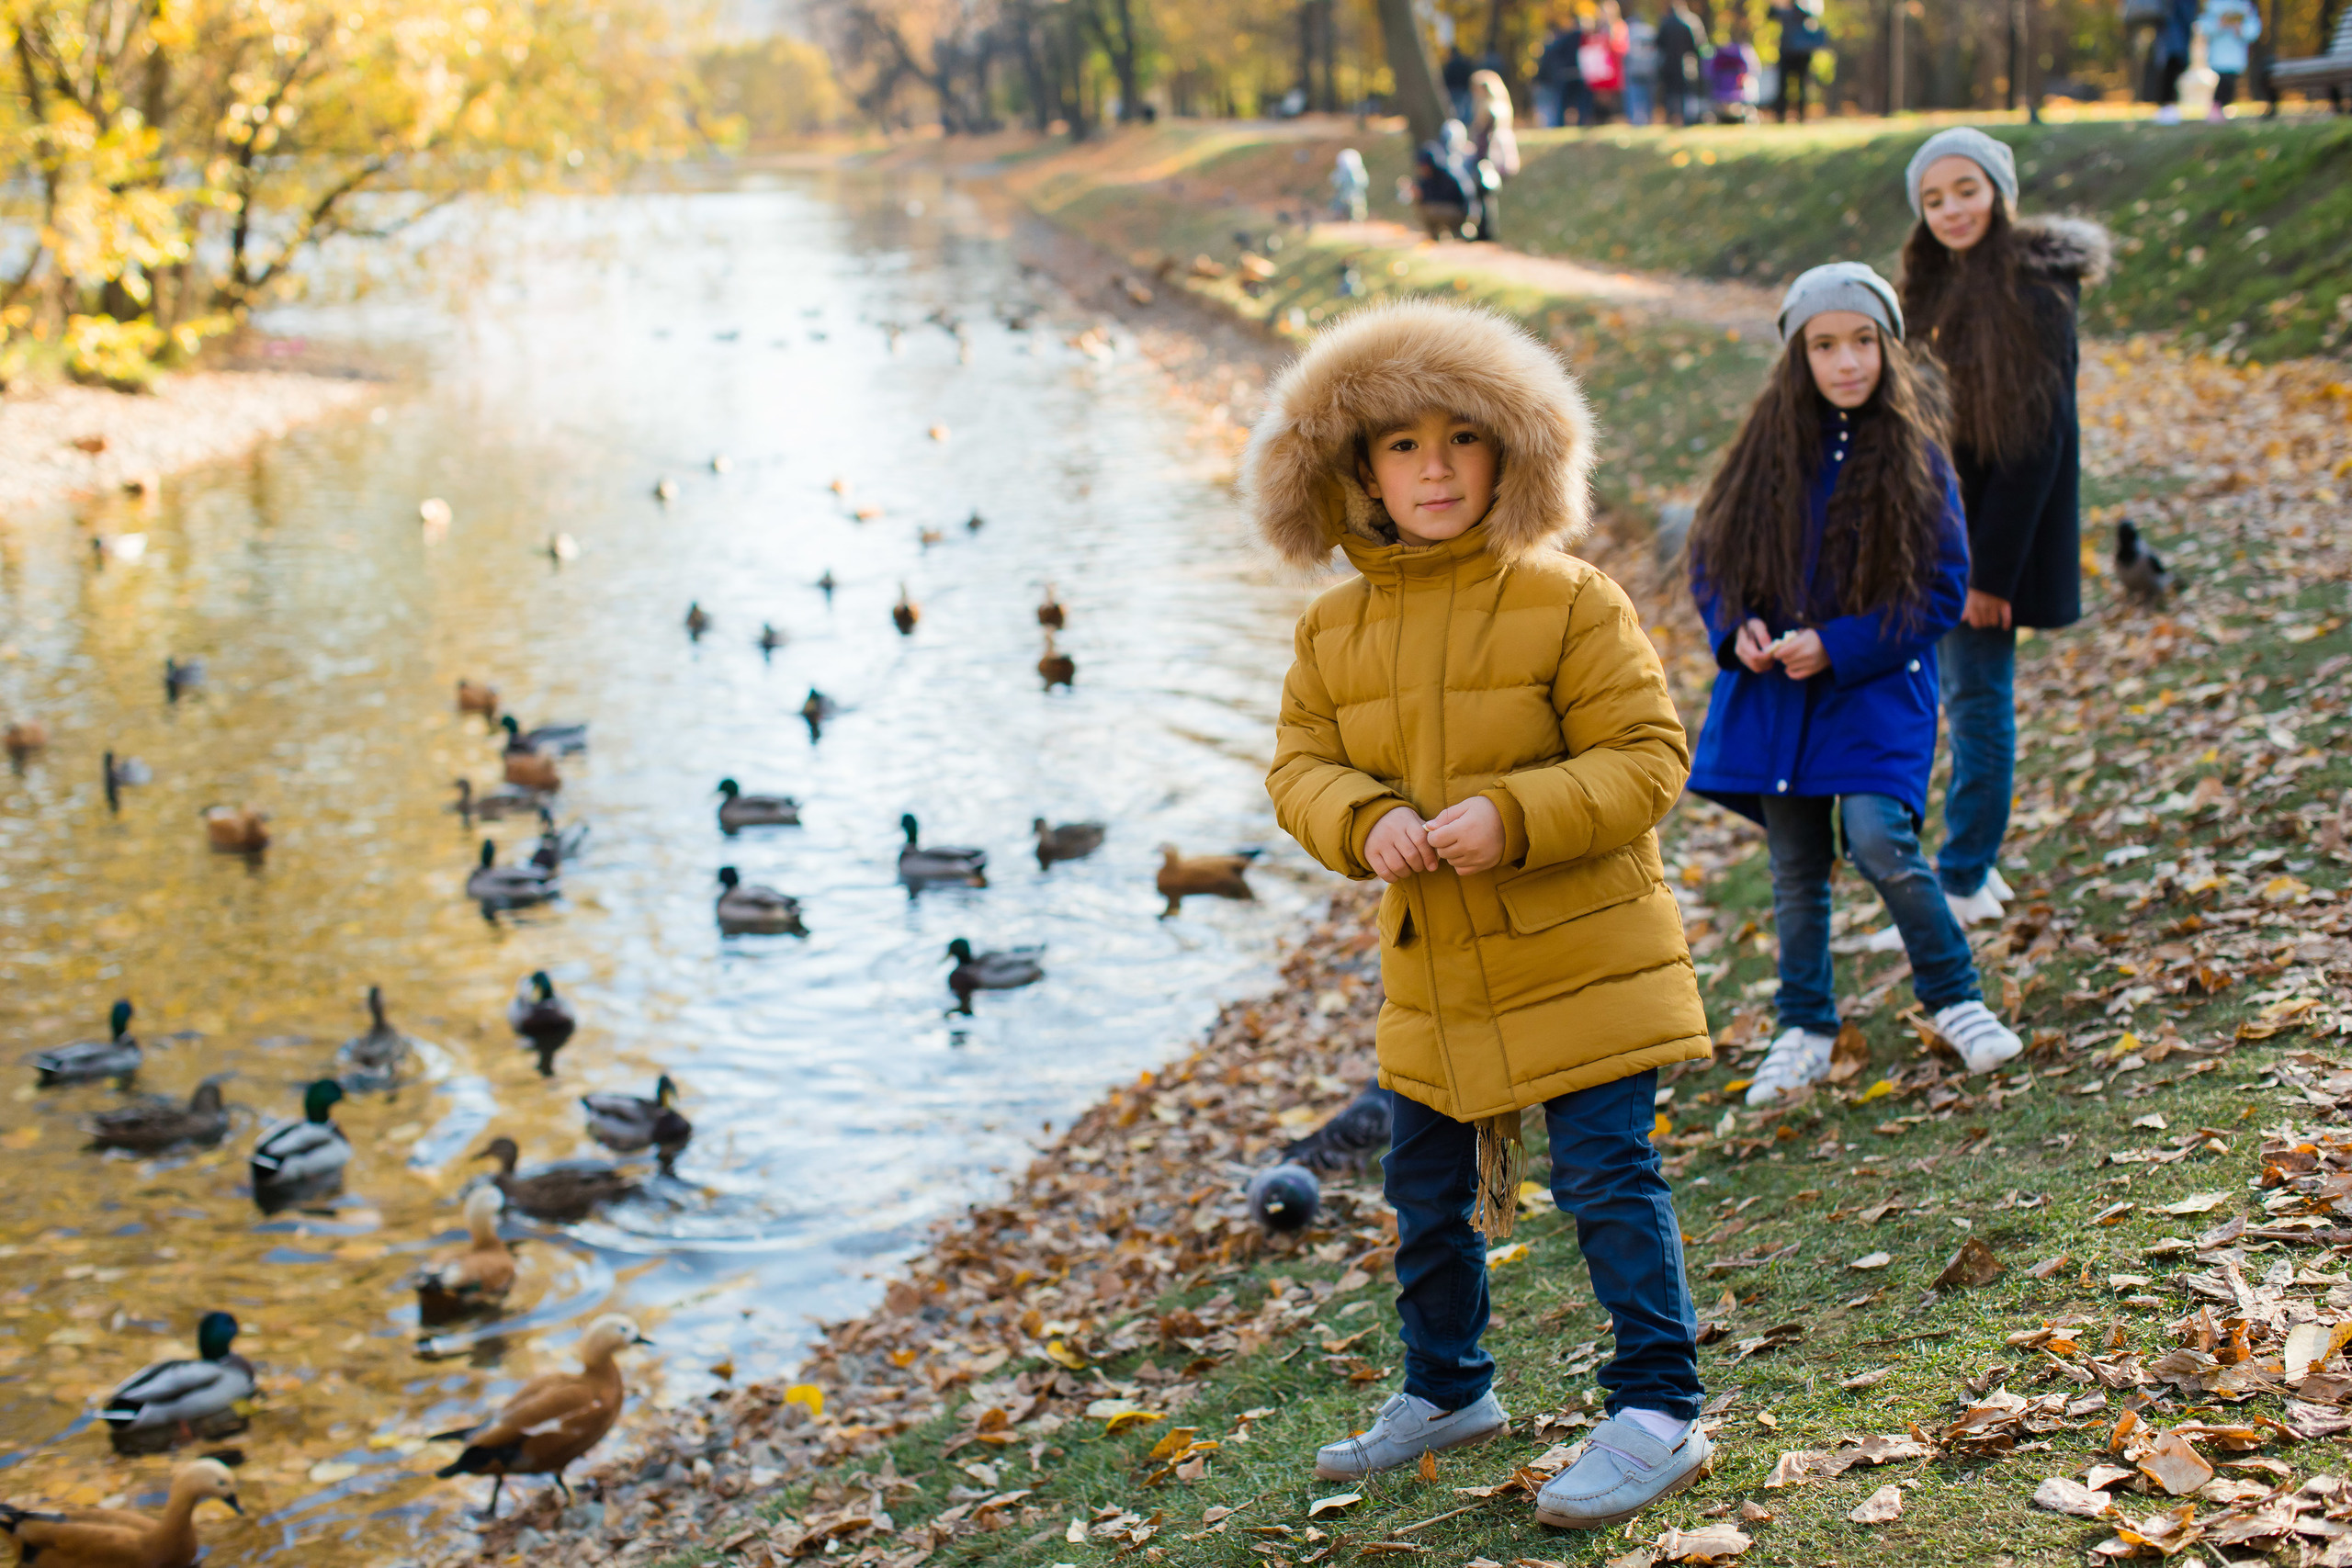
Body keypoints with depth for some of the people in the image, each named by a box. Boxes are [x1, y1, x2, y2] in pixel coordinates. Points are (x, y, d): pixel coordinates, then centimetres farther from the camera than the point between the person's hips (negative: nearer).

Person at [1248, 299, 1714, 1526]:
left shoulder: (1568, 601, -12)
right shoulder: (1334, 631, 3)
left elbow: (1644, 757, -13)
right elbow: (1301, 767, 5)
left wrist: (1511, 816, -26)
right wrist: (1365, 824, -18)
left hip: (1578, 954, -5)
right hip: (1429, 970, 6)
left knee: (1607, 1176, -5)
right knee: (1426, 1191, 17)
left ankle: (1658, 1411, 6)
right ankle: (1446, 1390, 37)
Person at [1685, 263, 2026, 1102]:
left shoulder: (1914, 455, -6)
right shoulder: (1768, 449, 1)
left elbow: (1943, 590, -6)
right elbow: (1711, 557, 10)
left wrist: (1838, 647, -15)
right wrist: (1736, 629, -10)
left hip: (1877, 688, -3)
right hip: (1773, 691, 3)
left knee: (1878, 840, -18)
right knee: (1795, 868, 10)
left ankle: (1954, 997, 5)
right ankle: (1804, 1031, 26)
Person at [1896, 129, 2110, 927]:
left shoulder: (2036, 289, -15)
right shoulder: (1933, 287, 8)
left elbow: (2038, 440, -17)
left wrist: (1991, 569, -18)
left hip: (1998, 527, -7)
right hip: (1940, 520, 7)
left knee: (1978, 692, -2)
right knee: (1963, 689, 13)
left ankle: (1964, 880, 6)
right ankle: (1975, 860, 23)